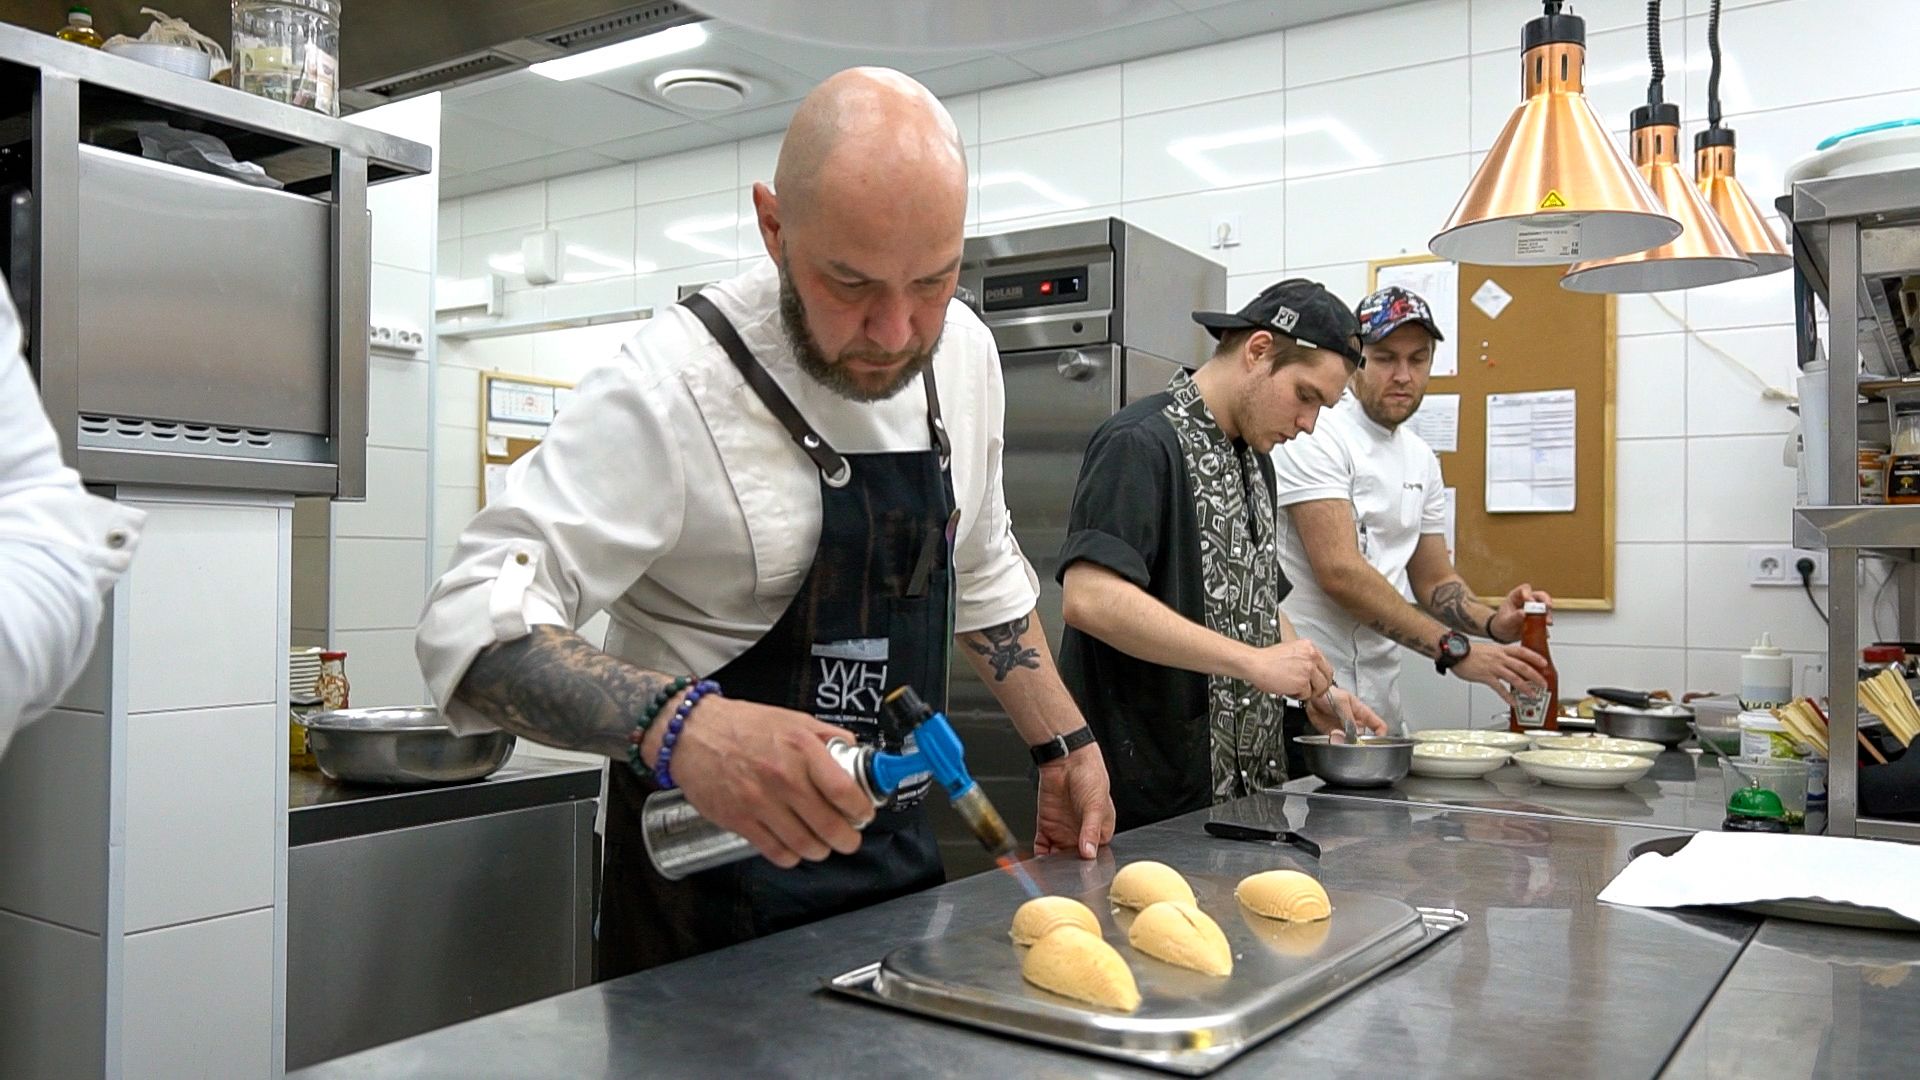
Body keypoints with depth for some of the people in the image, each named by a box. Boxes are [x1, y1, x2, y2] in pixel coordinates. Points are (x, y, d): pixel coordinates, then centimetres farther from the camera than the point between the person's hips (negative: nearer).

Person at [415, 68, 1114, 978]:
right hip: (714, 860, -6)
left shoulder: (963, 352, -3)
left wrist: (1065, 742, 8)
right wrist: (678, 725, -45)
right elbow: (475, 623, -28)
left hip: (895, 842, 7)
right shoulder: (677, 381, -24)